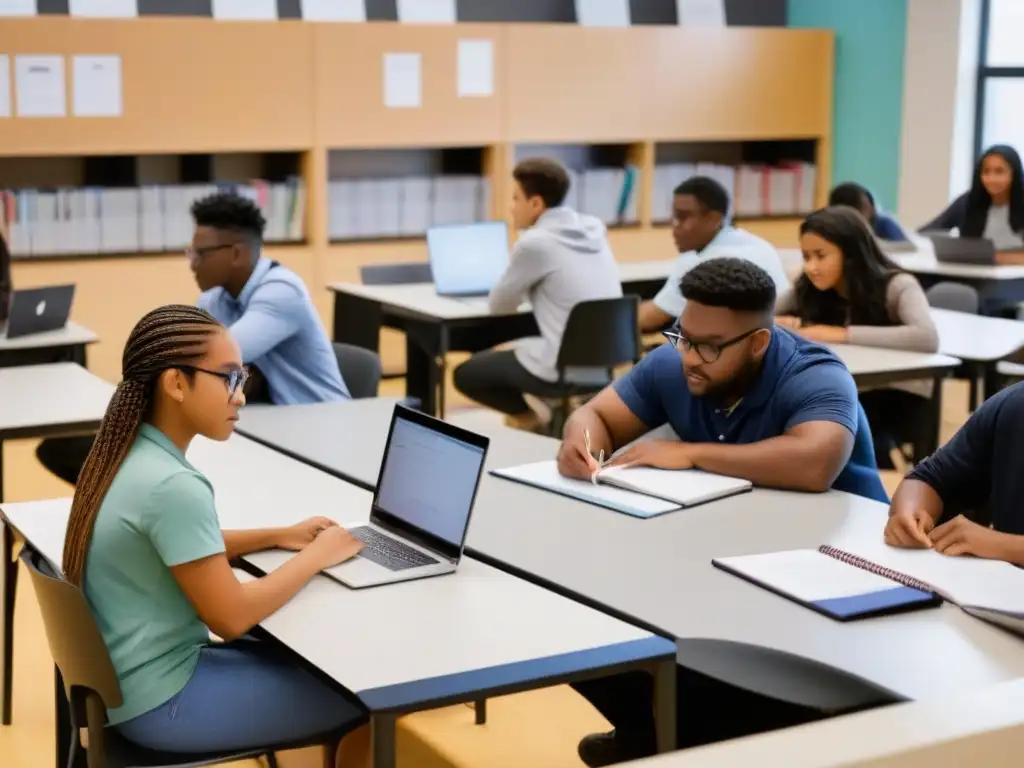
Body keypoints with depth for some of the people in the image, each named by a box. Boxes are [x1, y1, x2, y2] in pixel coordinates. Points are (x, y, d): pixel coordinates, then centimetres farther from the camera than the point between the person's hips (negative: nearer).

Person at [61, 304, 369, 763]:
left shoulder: (128, 457, 2)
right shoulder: (172, 486, -26)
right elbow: (232, 618, -21)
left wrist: (279, 537, 9)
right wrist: (316, 555, -8)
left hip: (124, 680, 9)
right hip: (162, 703, -9)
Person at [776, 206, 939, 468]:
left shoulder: (897, 286, -15)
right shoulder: (808, 289, 0)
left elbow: (927, 338, -35)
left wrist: (843, 334, -34)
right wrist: (787, 325, -17)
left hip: (900, 398, -4)